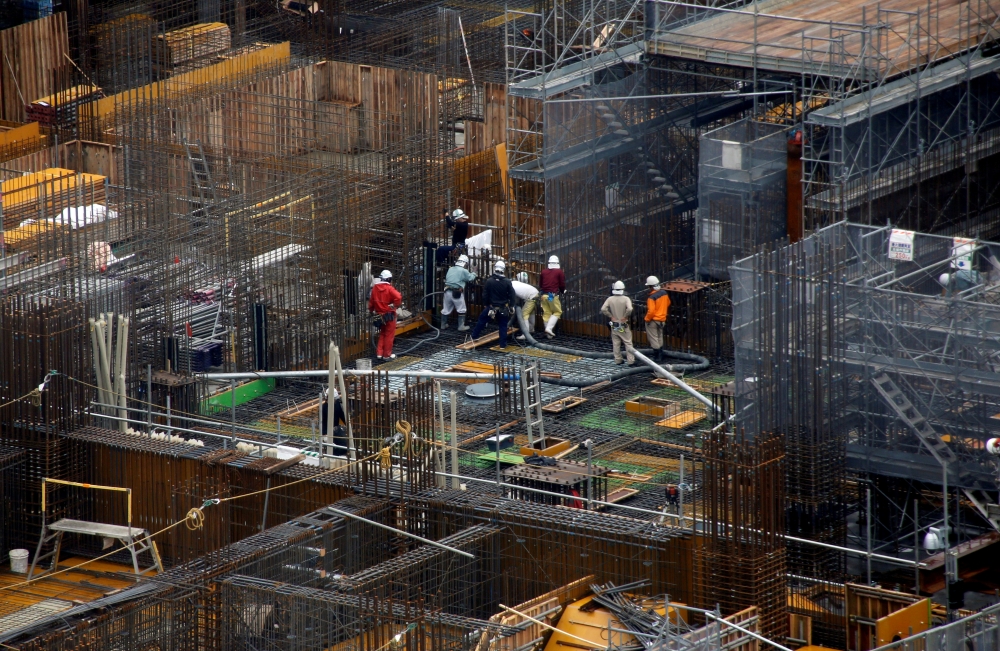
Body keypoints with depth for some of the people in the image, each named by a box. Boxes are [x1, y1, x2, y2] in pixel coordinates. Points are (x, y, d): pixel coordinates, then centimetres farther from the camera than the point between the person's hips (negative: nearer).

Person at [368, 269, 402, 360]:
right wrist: (395, 305, -12)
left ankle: (379, 353, 19)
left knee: (382, 333, 20)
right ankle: (387, 354, 10)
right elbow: (398, 297, -30)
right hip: (389, 314, -6)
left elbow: (371, 301, 11)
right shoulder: (389, 288, -15)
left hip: (379, 314, 6)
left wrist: (371, 309, 28)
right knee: (389, 335, 5)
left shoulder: (375, 288, 2)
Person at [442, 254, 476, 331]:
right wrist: (473, 274, 27)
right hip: (457, 293, -5)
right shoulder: (464, 271, -7)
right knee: (461, 310, 8)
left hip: (447, 291, 5)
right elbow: (470, 278, 4)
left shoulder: (451, 269, 9)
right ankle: (461, 326, 7)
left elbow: (446, 278, 14)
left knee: (446, 309, 15)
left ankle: (443, 325, 25)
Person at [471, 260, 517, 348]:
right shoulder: (507, 282, -11)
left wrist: (485, 305, 11)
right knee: (503, 326, 8)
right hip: (503, 309, 0)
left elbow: (485, 295, -3)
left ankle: (475, 336, 26)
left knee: (481, 321, 19)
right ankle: (503, 344, 8)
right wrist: (511, 305, 8)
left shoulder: (489, 281, -11)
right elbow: (512, 296, -6)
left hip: (491, 307, 0)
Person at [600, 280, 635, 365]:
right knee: (628, 343, 4)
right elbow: (629, 309, -28)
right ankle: (631, 360, 2)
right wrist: (625, 317, -12)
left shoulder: (610, 299, -5)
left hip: (614, 325, 2)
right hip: (624, 325, -2)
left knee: (616, 343, 12)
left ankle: (617, 360, 16)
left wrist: (611, 316, -5)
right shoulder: (626, 299, -13)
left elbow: (603, 309, -14)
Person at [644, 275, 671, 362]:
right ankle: (661, 355, 28)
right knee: (660, 338, 20)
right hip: (662, 320, 8)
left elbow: (651, 311, -27)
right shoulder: (664, 293, -1)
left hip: (653, 320, -8)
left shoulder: (652, 297, -25)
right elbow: (668, 303, 15)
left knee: (654, 339, 2)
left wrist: (647, 319, -11)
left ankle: (657, 356, 5)